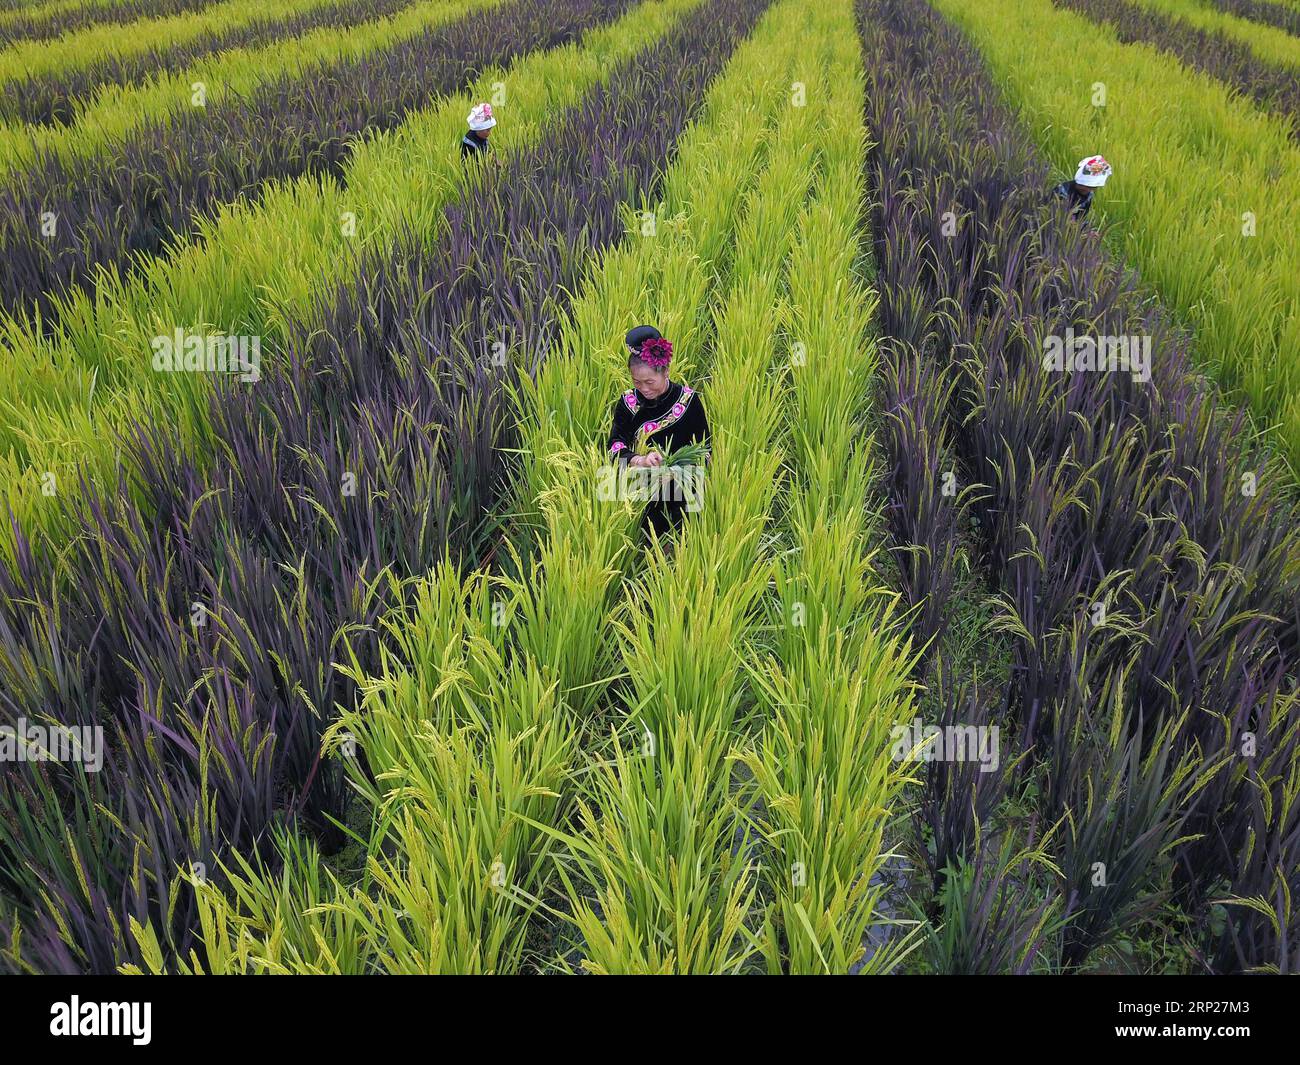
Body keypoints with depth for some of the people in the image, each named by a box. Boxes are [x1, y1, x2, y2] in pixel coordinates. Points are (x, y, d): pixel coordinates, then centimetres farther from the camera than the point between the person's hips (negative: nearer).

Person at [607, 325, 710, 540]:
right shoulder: (628, 402, 1)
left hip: (681, 493, -1)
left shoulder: (688, 400, -5)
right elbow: (615, 447, -6)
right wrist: (640, 460, -25)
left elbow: (704, 450, -1)